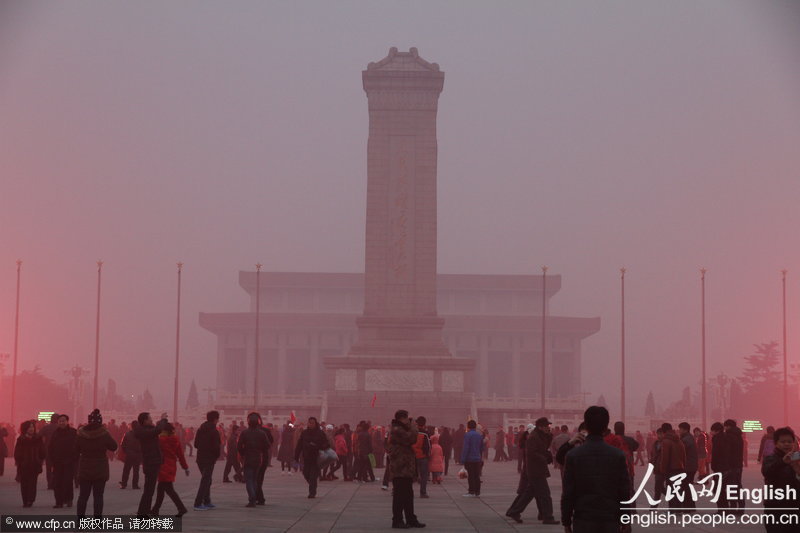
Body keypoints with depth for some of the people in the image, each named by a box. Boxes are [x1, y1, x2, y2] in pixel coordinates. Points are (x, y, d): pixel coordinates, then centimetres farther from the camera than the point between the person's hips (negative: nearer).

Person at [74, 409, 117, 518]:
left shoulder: (81, 434, -4)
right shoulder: (104, 434, -11)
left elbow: (76, 451, 4)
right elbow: (114, 446, 0)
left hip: (84, 469, 2)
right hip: (100, 469, -2)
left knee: (83, 495, 10)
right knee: (98, 496, 2)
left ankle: (80, 518, 9)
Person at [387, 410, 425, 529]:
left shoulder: (401, 430, 21)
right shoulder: (397, 430, -14)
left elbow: (411, 441, 16)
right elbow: (411, 439, -23)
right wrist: (412, 427, -7)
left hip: (405, 469, 11)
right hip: (400, 469, -11)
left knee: (408, 495, 14)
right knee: (399, 495, -7)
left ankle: (411, 519, 19)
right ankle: (397, 521, -3)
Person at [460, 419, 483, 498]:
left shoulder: (467, 435, -11)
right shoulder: (480, 435, 11)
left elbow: (465, 448, -15)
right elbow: (481, 448, 18)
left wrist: (463, 459, -13)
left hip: (469, 459, -6)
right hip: (478, 459, 6)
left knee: (470, 476, -4)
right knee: (477, 476, 9)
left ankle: (471, 492, -4)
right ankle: (477, 492, 10)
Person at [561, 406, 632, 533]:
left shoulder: (573, 455, -5)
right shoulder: (618, 455, -2)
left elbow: (568, 492, -4)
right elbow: (625, 491, 1)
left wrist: (566, 522, 5)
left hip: (583, 522, -1)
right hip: (611, 521, 1)